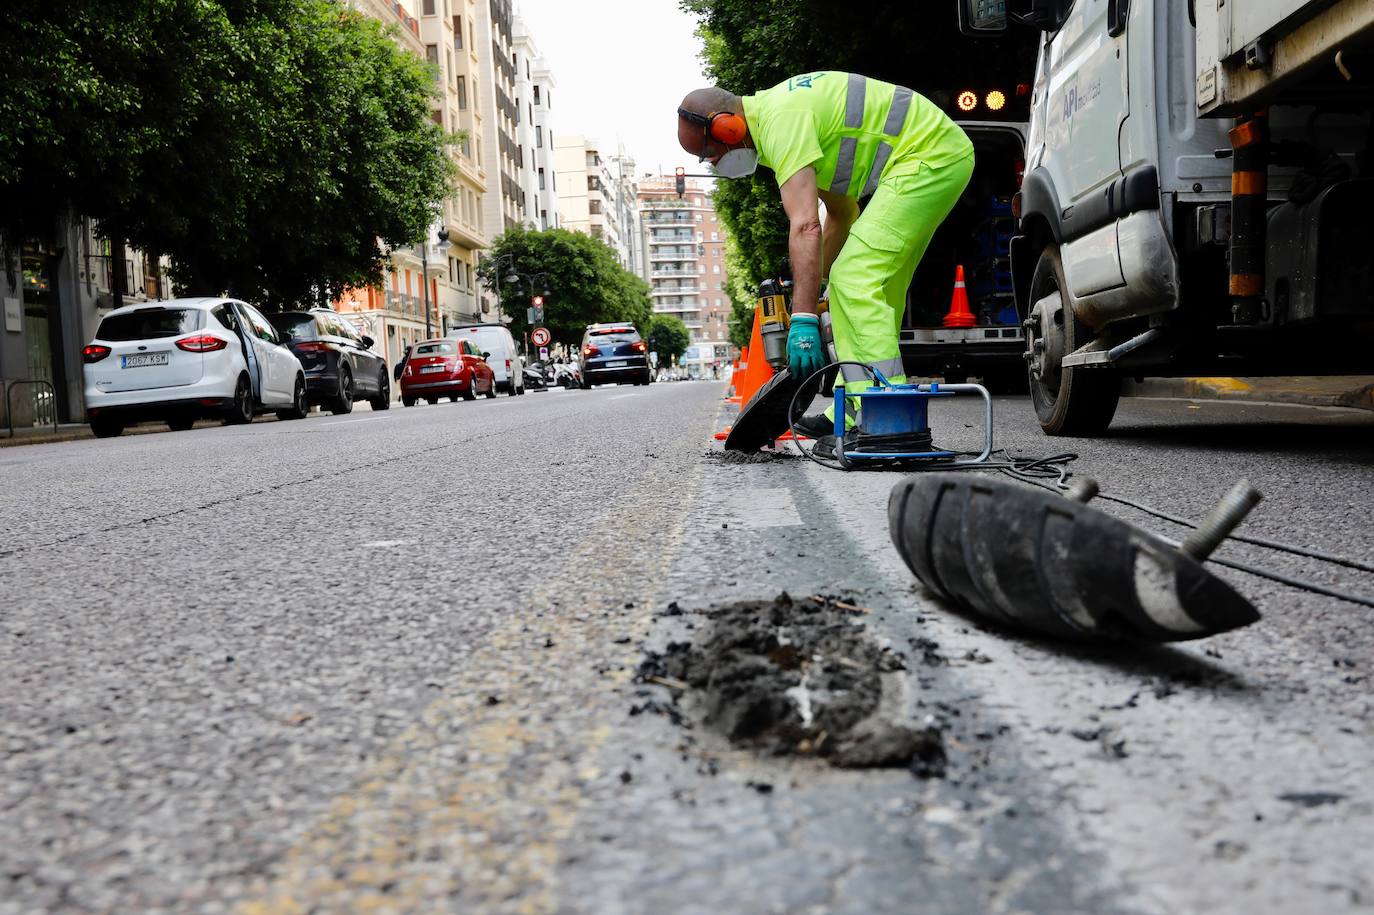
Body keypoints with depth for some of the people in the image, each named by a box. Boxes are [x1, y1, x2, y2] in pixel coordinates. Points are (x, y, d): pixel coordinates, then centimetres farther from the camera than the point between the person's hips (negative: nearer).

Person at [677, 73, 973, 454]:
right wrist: (820, 283, 22)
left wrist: (803, 319, -32)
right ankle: (852, 413, 13)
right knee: (878, 289, 11)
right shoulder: (777, 111, 15)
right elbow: (841, 212, 22)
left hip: (930, 157, -11)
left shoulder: (780, 120, -18)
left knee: (858, 280, -18)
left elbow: (805, 227, -29)